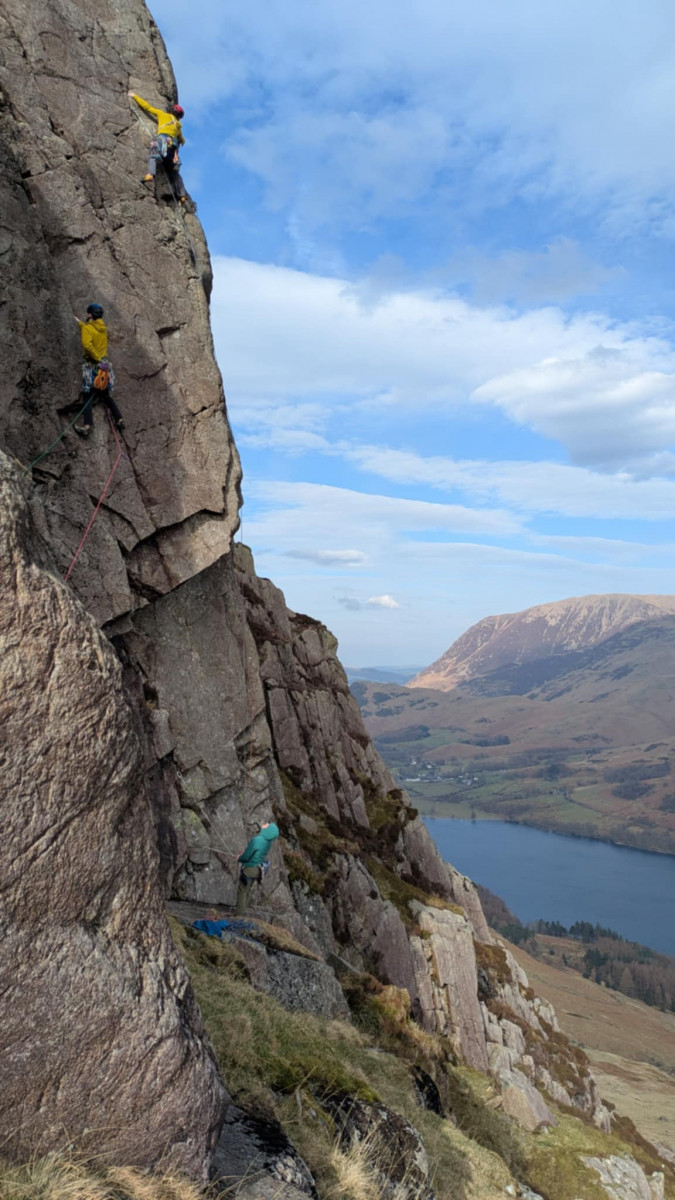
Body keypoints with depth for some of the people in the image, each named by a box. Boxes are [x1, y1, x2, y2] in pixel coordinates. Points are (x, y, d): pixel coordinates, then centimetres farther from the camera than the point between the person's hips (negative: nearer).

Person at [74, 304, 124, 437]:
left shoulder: (87, 328, -10)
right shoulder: (102, 327, 11)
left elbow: (87, 344, -27)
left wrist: (97, 359, -20)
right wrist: (80, 323, 41)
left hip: (92, 364, -6)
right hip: (104, 364, 6)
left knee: (88, 396, -9)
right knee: (107, 396, 19)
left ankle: (86, 426, -20)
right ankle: (119, 420, 18)